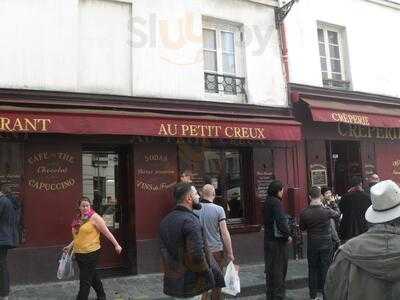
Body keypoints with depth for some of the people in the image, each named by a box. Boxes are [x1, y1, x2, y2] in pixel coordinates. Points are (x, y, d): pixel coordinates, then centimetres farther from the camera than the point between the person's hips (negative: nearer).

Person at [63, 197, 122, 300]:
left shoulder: (94, 217, -11)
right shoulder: (78, 218, 9)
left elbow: (107, 232, -11)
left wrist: (116, 245, -11)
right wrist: (70, 246, 15)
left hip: (91, 253, -7)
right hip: (79, 253, 7)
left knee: (85, 280, -2)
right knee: (92, 275, 21)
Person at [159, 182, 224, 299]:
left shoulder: (165, 220, 7)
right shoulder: (190, 220, -21)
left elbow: (163, 250, 11)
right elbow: (197, 255, -25)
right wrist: (207, 274, -11)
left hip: (171, 282, 8)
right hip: (190, 285, -8)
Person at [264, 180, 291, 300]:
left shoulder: (268, 202, 10)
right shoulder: (276, 203, -18)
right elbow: (281, 223, -25)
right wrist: (287, 235, -12)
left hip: (268, 240, 9)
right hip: (278, 241, -9)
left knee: (270, 269, 17)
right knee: (279, 270, 2)